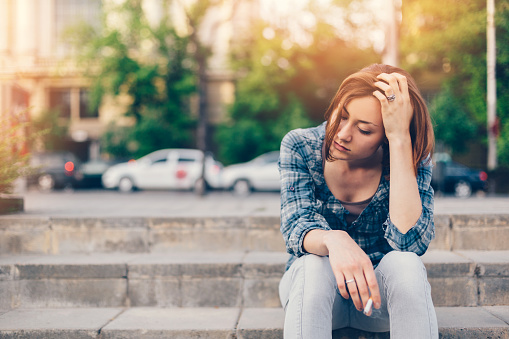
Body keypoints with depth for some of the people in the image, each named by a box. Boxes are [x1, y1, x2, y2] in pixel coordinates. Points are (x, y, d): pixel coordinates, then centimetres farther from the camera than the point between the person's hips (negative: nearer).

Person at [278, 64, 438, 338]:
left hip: (380, 290, 1)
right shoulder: (299, 147, -12)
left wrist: (400, 138, -34)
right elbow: (297, 228, -21)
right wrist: (333, 240, -46)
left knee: (404, 264, -33)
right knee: (314, 266, -35)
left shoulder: (411, 160, -14)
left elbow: (409, 241, -30)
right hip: (314, 287, 0)